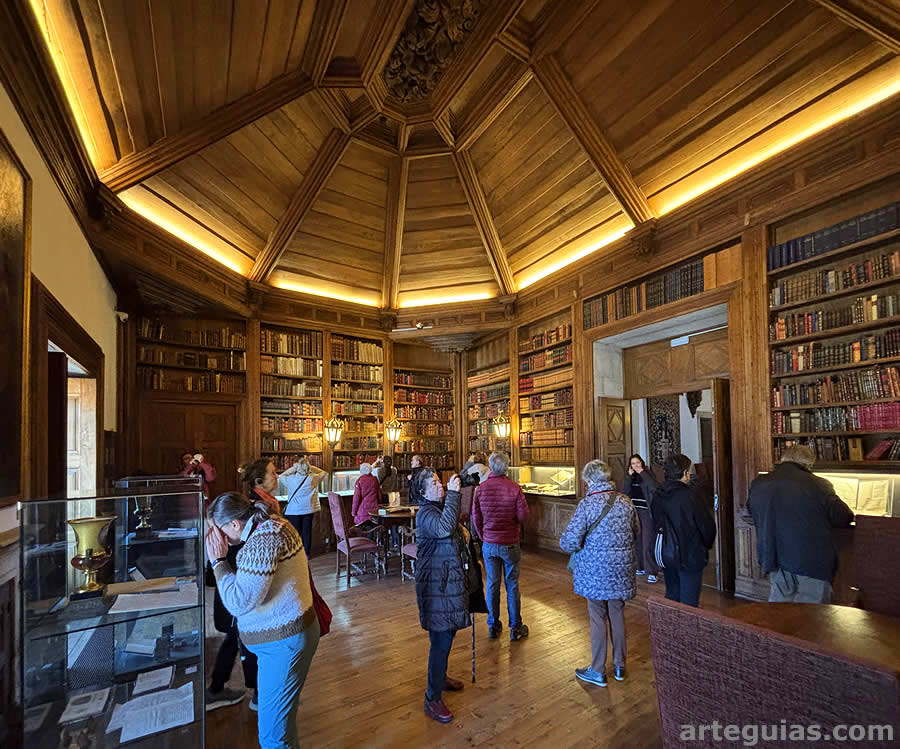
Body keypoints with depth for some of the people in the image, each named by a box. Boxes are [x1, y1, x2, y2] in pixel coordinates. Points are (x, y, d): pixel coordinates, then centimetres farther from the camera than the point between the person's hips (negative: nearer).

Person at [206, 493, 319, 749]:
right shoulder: (272, 524, 4)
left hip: (283, 641, -10)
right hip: (287, 633, 10)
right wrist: (224, 561, 2)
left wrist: (218, 561, -18)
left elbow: (239, 602, -25)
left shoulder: (262, 541, -26)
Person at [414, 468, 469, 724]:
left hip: (449, 579, 10)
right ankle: (432, 699, 11)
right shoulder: (425, 513, -20)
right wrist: (452, 494, -39)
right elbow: (444, 529, -42)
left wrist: (460, 530, 6)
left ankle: (439, 676, 43)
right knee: (441, 639, -3)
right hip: (436, 583, -10)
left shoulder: (441, 507, 9)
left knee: (447, 633, 23)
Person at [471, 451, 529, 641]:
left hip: (489, 544, 2)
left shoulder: (480, 489, -9)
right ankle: (515, 628, 23)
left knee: (492, 584, 14)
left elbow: (476, 518, -3)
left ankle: (493, 626, 25)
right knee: (512, 585, 11)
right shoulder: (514, 488, -15)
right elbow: (524, 515, -12)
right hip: (510, 544, -2)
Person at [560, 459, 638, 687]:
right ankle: (619, 666, 33)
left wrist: (584, 546, 2)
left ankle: (598, 671, 21)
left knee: (598, 619, 9)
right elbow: (636, 533, 12)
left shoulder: (587, 504, -18)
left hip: (595, 571, -4)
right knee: (617, 616, 18)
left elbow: (569, 542, -20)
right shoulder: (625, 501, -3)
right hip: (621, 569, 5)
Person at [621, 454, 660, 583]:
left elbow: (655, 487, -23)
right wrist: (629, 475, -10)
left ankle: (652, 572, -3)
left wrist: (642, 472, -19)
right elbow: (624, 491, -4)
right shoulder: (630, 476, 9)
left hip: (646, 512, -5)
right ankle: (641, 567, 24)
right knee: (636, 541, 10)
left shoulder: (647, 474, -4)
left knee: (648, 542, -8)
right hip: (634, 512, 5)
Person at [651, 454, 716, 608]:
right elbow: (707, 525, -12)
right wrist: (706, 545, 8)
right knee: (689, 602, 6)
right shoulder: (688, 497, -21)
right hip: (690, 557, -6)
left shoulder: (657, 496, -2)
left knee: (671, 596, 20)